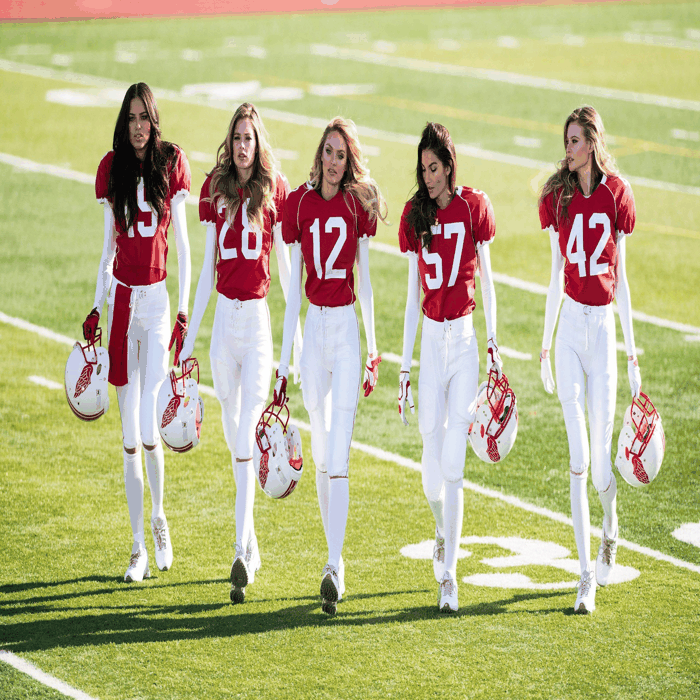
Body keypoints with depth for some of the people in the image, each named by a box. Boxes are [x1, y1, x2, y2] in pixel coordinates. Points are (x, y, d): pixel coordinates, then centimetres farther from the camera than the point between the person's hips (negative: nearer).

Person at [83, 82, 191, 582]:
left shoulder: (172, 163, 0)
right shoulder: (112, 168, 7)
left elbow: (183, 245, 2)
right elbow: (109, 245, 14)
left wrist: (185, 308, -4)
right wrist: (97, 305, 9)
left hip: (158, 297, -2)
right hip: (122, 299, 2)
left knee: (149, 427, -12)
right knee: (129, 435, 4)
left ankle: (160, 519, 14)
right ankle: (139, 546, 10)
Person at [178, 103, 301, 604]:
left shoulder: (276, 190, -1)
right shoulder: (215, 190, 8)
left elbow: (286, 262, 5)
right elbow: (208, 267, 13)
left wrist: (298, 327, 6)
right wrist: (190, 334, 12)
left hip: (260, 316, -4)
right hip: (225, 315, 4)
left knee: (247, 434, -13)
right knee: (233, 433, 10)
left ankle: (242, 554, -18)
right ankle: (251, 546, 23)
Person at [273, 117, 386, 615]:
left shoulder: (358, 204, 1)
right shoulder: (300, 204, 4)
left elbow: (365, 281, 7)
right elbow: (293, 287, 6)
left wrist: (374, 349, 7)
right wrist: (283, 360, 5)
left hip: (347, 329, -2)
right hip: (314, 328, 2)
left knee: (338, 456, -10)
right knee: (321, 454, 9)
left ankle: (334, 568, -15)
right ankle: (336, 555, 21)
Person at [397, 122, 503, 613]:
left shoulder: (474, 206, -1)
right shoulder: (415, 214, 6)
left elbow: (486, 280, 4)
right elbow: (413, 293, 9)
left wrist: (493, 343, -2)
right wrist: (405, 366, 8)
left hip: (464, 338, -2)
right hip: (431, 338, 2)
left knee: (454, 464, -6)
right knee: (431, 452, -1)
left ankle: (449, 575, -2)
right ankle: (441, 532, 31)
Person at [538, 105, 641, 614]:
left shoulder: (616, 193, 1)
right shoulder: (558, 196, 5)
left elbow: (621, 275, 6)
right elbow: (557, 273, 9)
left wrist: (632, 348, 8)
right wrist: (545, 346, 9)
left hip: (603, 326, -1)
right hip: (570, 325, 1)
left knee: (601, 457, -1)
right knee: (577, 460, -5)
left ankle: (610, 529, 33)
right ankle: (587, 576, -2)